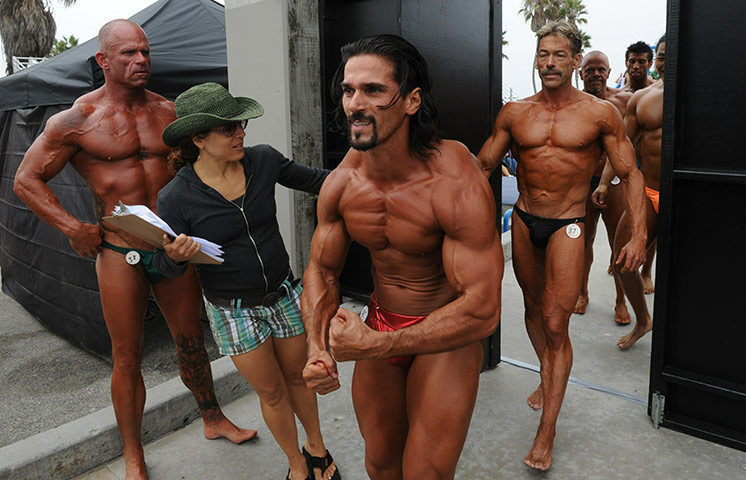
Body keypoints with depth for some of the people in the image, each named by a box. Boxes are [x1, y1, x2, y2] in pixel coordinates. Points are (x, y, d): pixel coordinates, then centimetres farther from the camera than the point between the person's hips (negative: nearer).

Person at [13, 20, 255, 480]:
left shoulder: (167, 110, 5)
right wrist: (73, 228, -9)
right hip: (120, 254, -3)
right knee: (128, 357, 6)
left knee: (191, 341, 16)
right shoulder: (76, 120, -6)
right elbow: (27, 180, 1)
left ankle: (214, 420, 39)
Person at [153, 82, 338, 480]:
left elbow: (313, 180, 6)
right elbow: (163, 266, -8)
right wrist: (176, 256, -31)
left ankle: (316, 445, 48)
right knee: (272, 392, 14)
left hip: (284, 293, 3)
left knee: (299, 376, 21)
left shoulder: (263, 161, -10)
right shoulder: (176, 198, -18)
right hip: (234, 311, -2)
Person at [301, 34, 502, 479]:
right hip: (381, 321, 5)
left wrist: (374, 345, -29)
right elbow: (322, 270, 2)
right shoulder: (341, 184, -12)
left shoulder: (457, 184, -28)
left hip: (449, 332, -4)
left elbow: (482, 311, -29)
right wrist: (318, 347, -17)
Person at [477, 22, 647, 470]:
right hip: (524, 221, 4)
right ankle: (548, 375, 45)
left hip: (567, 227, -4)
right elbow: (482, 166, 8)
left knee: (555, 325, -8)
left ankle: (547, 432, 2)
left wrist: (639, 234, -11)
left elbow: (630, 173, -2)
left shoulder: (601, 113, -5)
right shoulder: (514, 113, 2)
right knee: (533, 305, 18)